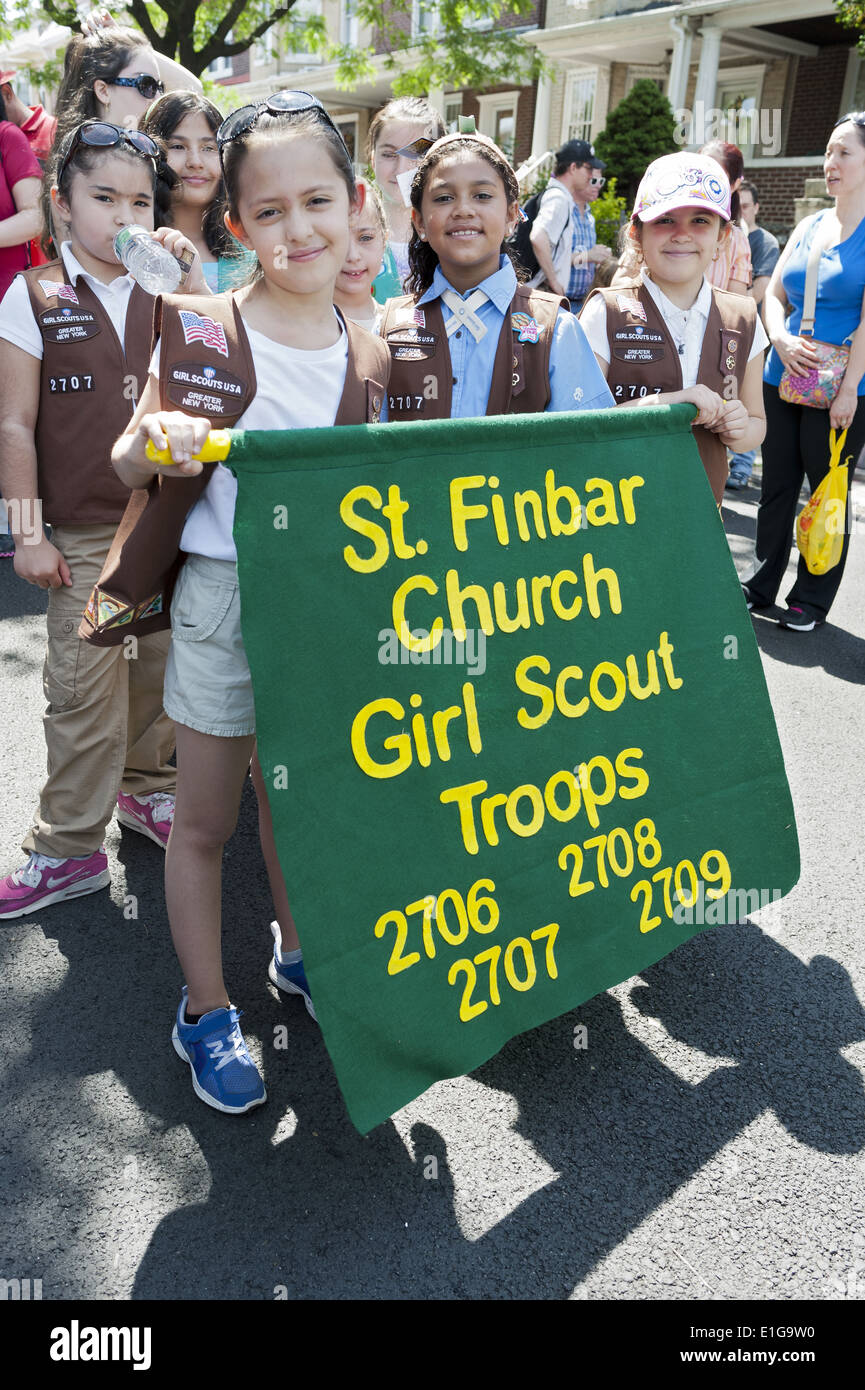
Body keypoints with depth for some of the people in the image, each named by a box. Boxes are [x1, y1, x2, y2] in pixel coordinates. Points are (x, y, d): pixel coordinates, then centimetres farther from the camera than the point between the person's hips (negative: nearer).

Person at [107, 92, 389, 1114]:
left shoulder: (367, 355, 2)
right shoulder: (200, 331, -9)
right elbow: (128, 463, -6)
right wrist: (158, 445, -26)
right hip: (223, 602, -3)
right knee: (204, 822, 8)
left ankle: (295, 955, 42)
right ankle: (206, 1012, 26)